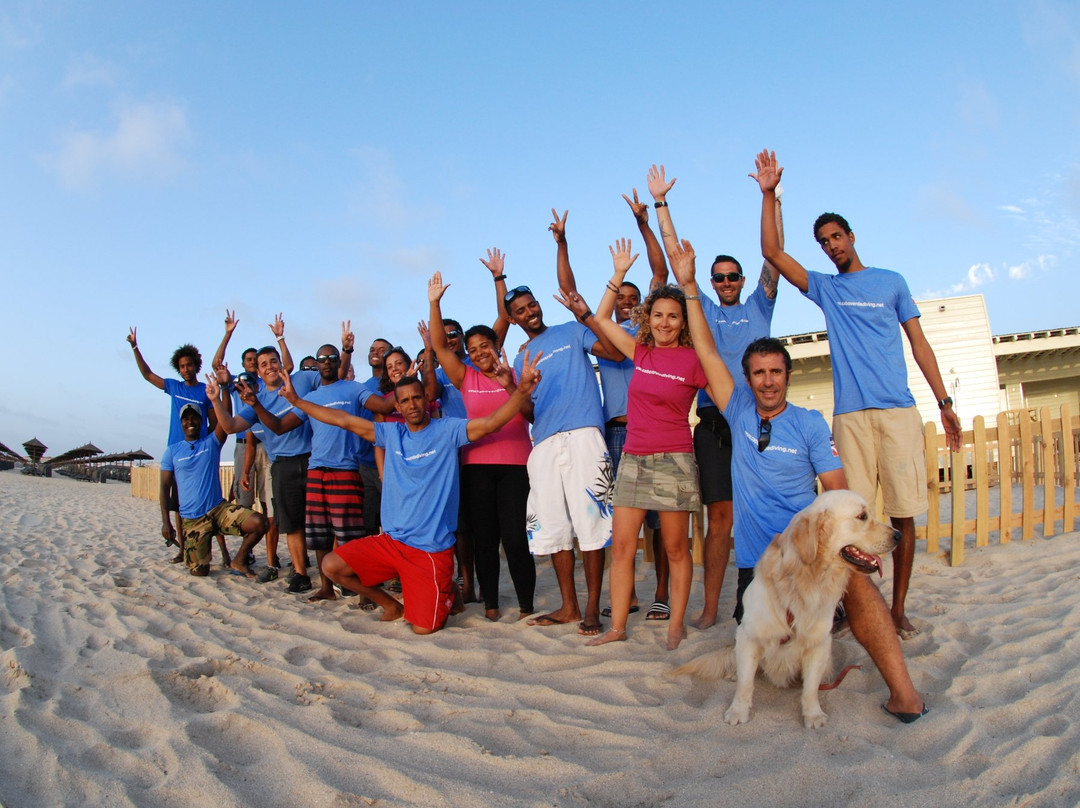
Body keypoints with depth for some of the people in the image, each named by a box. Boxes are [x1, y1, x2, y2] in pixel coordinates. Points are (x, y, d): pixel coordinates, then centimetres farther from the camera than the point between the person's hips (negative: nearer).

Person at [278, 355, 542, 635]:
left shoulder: (448, 430, -7)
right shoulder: (391, 433, 6)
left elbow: (490, 423, -22)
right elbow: (343, 420, 8)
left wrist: (521, 391, -38)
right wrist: (296, 400, 7)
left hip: (432, 550, -5)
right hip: (390, 540, 5)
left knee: (424, 628, -10)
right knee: (331, 565, -3)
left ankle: (446, 595, 28)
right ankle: (392, 605, 18)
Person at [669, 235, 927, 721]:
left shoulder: (810, 424, 3)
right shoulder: (739, 412, 7)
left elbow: (838, 492, -2)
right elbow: (706, 352, 4)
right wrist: (689, 286, 0)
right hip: (757, 556, 2)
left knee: (854, 579, -33)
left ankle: (902, 691, -19)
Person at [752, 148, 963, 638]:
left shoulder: (891, 282, 15)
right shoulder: (824, 288, 16)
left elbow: (919, 343, 14)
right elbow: (772, 252, 7)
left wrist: (945, 402, 8)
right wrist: (768, 194, 1)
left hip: (899, 411, 0)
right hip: (850, 414, 0)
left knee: (903, 514, -2)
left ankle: (898, 609, 8)